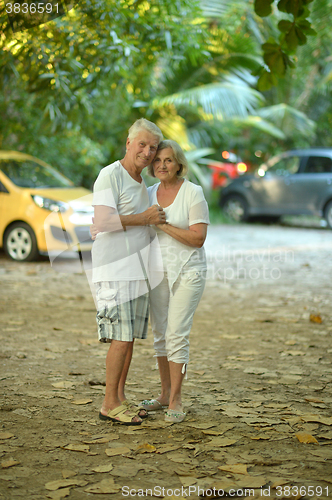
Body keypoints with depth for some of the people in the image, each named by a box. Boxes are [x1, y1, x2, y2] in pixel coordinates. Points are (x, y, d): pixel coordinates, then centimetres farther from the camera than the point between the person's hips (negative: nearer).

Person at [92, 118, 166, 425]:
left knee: (130, 337, 9)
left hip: (137, 270, 9)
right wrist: (145, 218, -15)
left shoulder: (140, 182, 17)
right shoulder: (110, 175, -10)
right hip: (115, 270, -9)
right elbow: (102, 222, -21)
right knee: (121, 337, -10)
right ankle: (110, 404, -1)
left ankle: (120, 398, 16)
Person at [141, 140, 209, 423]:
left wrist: (164, 225, -20)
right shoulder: (149, 193, 7)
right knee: (160, 333, 10)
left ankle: (175, 400, -1)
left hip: (188, 271, -6)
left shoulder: (193, 193, -10)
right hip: (158, 270, 6)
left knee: (177, 334, -10)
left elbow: (198, 238, -16)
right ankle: (165, 394, 22)